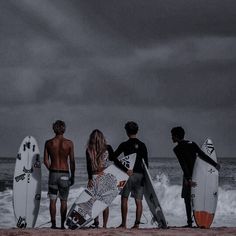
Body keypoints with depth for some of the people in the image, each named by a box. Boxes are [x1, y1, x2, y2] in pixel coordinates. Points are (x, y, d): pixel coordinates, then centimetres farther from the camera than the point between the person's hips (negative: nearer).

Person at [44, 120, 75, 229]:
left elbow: (46, 161, -1)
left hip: (53, 173, 1)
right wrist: (72, 176, 6)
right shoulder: (69, 143, -4)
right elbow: (72, 162, -3)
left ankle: (53, 223, 3)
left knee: (53, 200, 6)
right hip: (65, 174, -1)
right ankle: (62, 224, 6)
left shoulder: (48, 143, -1)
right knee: (63, 201, 7)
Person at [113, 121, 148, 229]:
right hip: (140, 174, 3)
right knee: (138, 200, 5)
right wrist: (145, 175, 14)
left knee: (124, 199, 4)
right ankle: (137, 223, 1)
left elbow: (113, 158, 1)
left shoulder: (124, 145, -4)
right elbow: (146, 162, 7)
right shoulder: (142, 145, 6)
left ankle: (124, 223, 0)